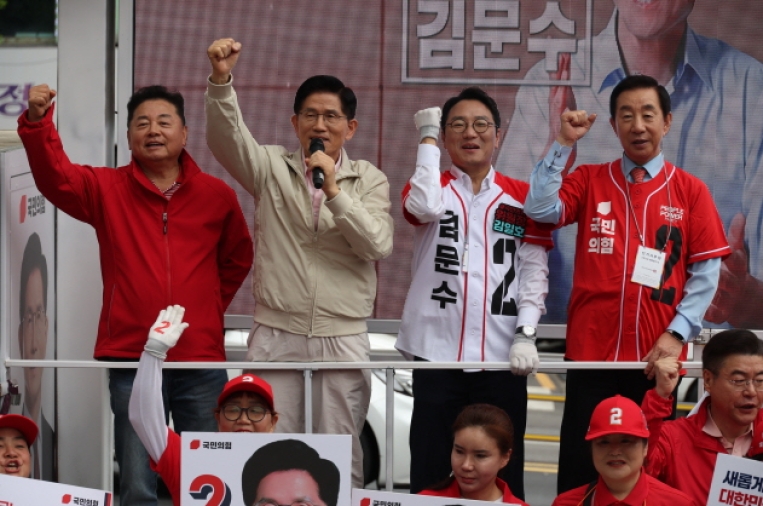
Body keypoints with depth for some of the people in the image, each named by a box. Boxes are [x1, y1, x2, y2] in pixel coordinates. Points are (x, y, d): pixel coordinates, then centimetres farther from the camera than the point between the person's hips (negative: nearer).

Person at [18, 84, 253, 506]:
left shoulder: (216, 195, 5)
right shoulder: (106, 189, 3)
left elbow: (237, 258, 19)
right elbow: (55, 176, -14)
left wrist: (210, 306, 11)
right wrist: (37, 121, -29)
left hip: (201, 362, 1)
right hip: (132, 361, -1)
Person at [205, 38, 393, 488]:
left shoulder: (370, 180, 6)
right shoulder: (272, 168, 5)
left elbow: (379, 245, -8)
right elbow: (226, 136, -13)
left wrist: (334, 189, -16)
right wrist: (221, 79, -30)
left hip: (343, 340, 0)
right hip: (276, 336, 0)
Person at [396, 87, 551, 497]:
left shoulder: (522, 198, 9)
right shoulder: (431, 188, 8)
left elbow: (534, 270, 4)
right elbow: (425, 207, -17)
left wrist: (525, 334, -9)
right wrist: (427, 138, -5)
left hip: (501, 356, 1)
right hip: (437, 352, 0)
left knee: (502, 476, 4)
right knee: (430, 473, 3)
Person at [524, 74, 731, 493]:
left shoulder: (690, 191, 5)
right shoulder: (589, 181, 7)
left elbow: (706, 271, 1)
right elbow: (539, 209, -10)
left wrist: (676, 334, -9)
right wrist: (564, 143, -10)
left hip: (656, 356, 0)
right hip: (591, 351, 0)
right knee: (581, 465, 1)